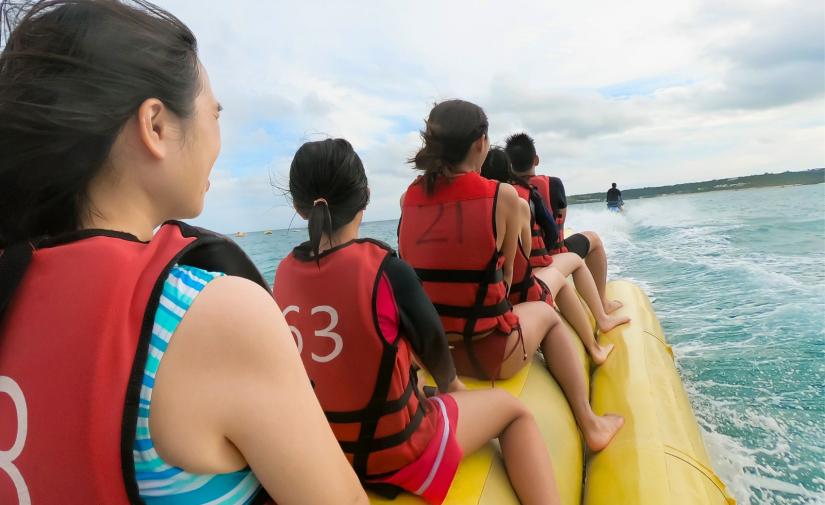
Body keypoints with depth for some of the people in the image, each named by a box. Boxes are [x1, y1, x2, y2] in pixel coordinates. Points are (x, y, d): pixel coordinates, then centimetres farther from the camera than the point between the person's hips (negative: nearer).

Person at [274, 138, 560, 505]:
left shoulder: (284, 272, -7)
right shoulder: (385, 268, -23)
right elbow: (433, 346, -7)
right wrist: (451, 385, 17)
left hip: (317, 450, 6)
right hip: (392, 452, -6)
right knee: (512, 409, 15)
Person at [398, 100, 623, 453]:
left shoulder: (408, 198, -1)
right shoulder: (503, 196, -12)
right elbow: (505, 275, -2)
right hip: (489, 355, -4)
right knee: (545, 313, 28)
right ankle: (590, 424, 33)